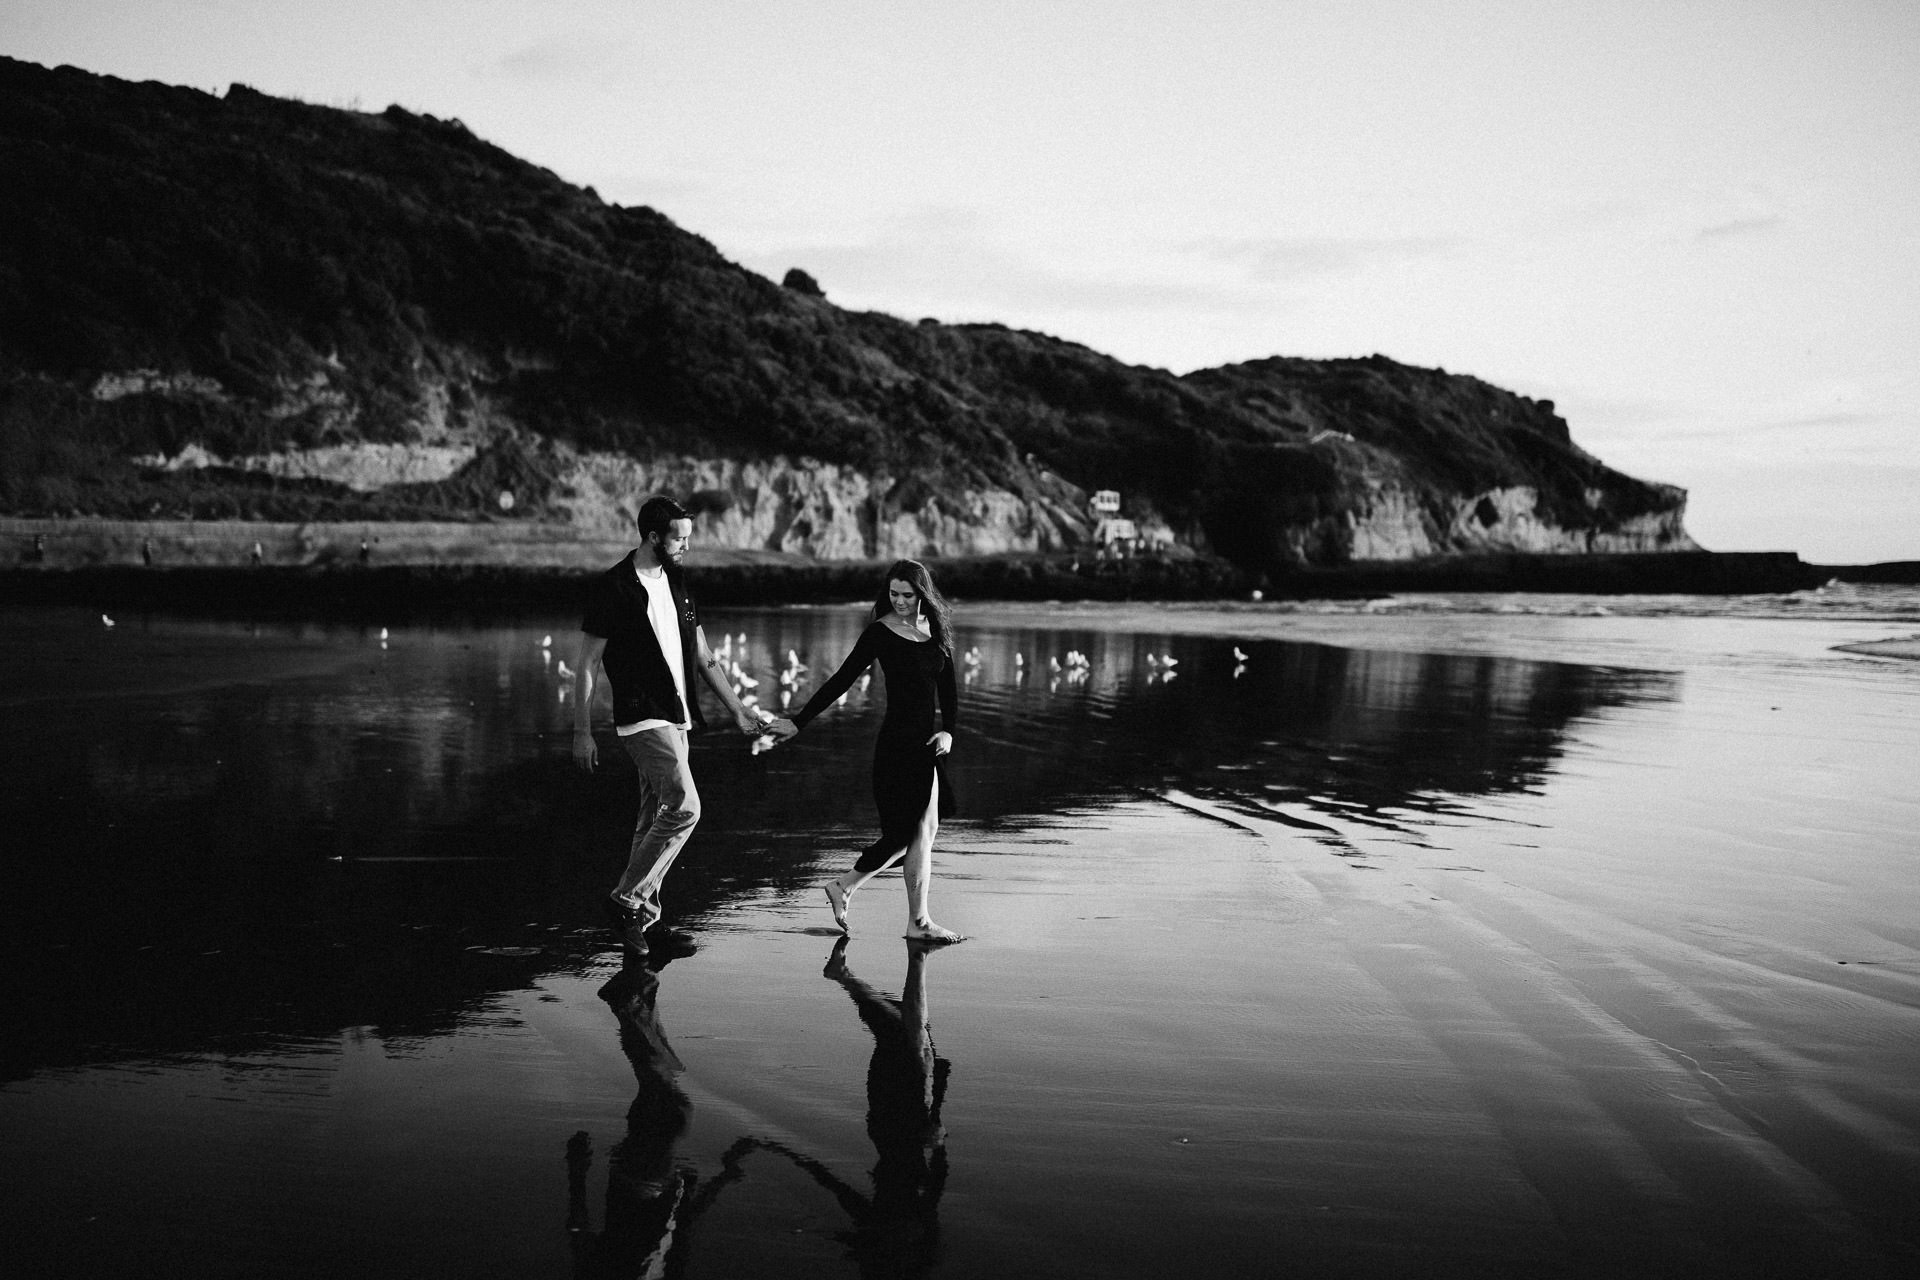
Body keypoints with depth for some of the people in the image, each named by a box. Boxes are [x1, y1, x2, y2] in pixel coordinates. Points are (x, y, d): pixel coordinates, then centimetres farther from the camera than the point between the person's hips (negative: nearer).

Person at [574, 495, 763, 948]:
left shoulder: (676, 584, 12)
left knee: (656, 818, 10)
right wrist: (582, 733, -10)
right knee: (684, 808, -16)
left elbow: (703, 656, 18)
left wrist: (736, 708, 16)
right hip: (642, 718, -8)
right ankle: (627, 898, -6)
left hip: (677, 717, 8)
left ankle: (637, 909, 18)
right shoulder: (611, 588, -10)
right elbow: (586, 666, -8)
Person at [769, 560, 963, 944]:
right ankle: (918, 922, 8)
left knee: (923, 829, 9)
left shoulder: (936, 629, 9)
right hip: (898, 742, -7)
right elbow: (841, 680, -7)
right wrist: (799, 722, -10)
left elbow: (947, 687, 12)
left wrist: (948, 730, -4)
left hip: (926, 741, 7)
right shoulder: (880, 633, -8)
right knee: (919, 829, -3)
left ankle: (844, 886, 20)